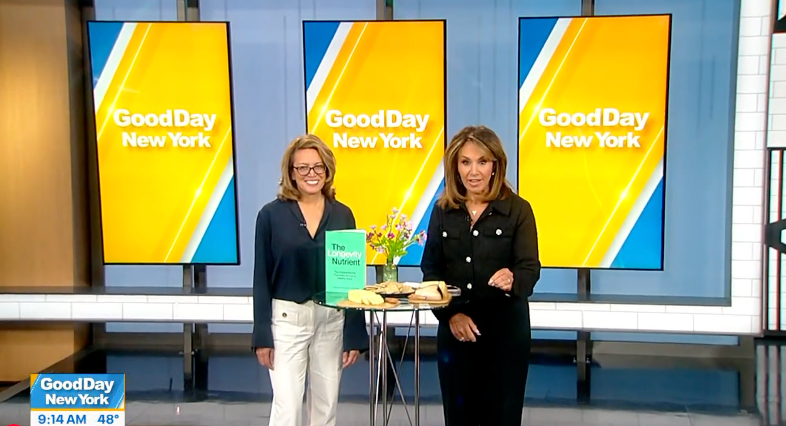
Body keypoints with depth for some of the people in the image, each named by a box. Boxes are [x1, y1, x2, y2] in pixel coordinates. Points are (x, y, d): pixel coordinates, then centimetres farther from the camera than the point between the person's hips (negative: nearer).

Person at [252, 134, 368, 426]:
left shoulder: (342, 215, 3)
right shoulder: (271, 214, -3)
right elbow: (262, 279, -2)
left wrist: (355, 334, 1)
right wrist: (261, 335, -5)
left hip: (333, 321, 3)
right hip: (287, 319, -2)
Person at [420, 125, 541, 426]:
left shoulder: (518, 209, -5)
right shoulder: (443, 210, 3)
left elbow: (530, 268, -11)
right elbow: (430, 269, 3)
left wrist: (513, 281, -34)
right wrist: (450, 314, -11)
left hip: (505, 329, -2)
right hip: (454, 329, 3)